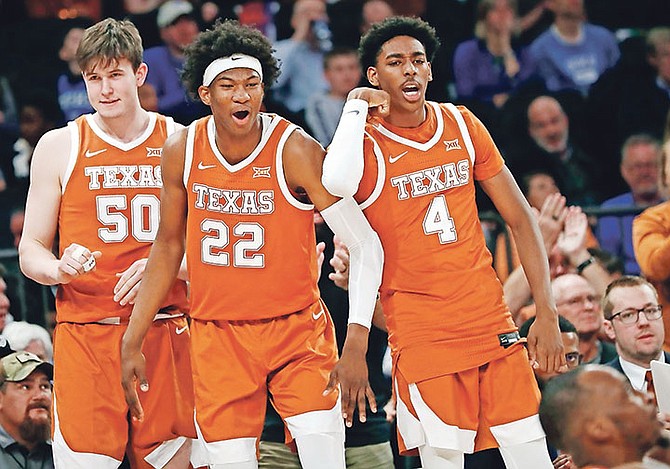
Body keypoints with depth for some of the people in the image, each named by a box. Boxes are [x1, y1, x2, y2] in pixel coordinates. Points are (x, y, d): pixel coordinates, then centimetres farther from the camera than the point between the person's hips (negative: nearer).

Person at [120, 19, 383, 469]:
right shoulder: (182, 151, -4)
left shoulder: (296, 150, -16)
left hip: (297, 330, -3)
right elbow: (169, 246, 11)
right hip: (217, 336, 3)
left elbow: (366, 246, -16)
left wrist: (356, 344, -26)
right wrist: (133, 342, 9)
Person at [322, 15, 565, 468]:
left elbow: (520, 217, 10)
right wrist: (357, 107, -18)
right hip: (422, 336, -3)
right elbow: (335, 185, -32)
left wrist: (548, 313, 3)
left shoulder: (462, 125, 6)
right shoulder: (365, 143, -6)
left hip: (492, 323, 4)